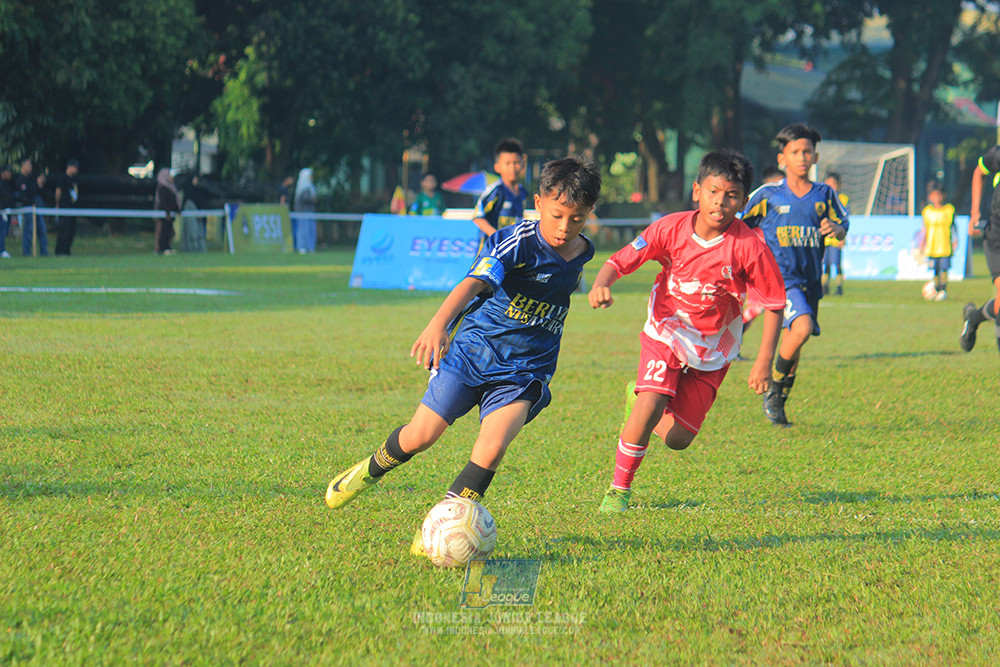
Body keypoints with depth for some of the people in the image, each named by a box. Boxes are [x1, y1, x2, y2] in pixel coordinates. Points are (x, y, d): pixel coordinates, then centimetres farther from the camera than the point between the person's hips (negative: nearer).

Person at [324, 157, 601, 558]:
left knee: (492, 447, -19)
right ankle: (371, 469, 33)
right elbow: (474, 282, -34)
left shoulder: (581, 254, 2)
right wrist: (439, 323, -49)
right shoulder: (517, 242, -18)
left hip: (524, 370, 3)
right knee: (420, 435, 0)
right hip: (474, 348, -3)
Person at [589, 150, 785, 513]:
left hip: (713, 347, 1)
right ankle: (619, 489, -4)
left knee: (677, 439, 0)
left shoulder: (750, 246, -19)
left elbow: (774, 303, -9)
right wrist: (600, 285, -32)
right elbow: (621, 260, -10)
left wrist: (764, 361, -12)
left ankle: (638, 399, 34)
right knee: (649, 406, -24)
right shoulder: (672, 228, -16)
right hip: (665, 333, -1)